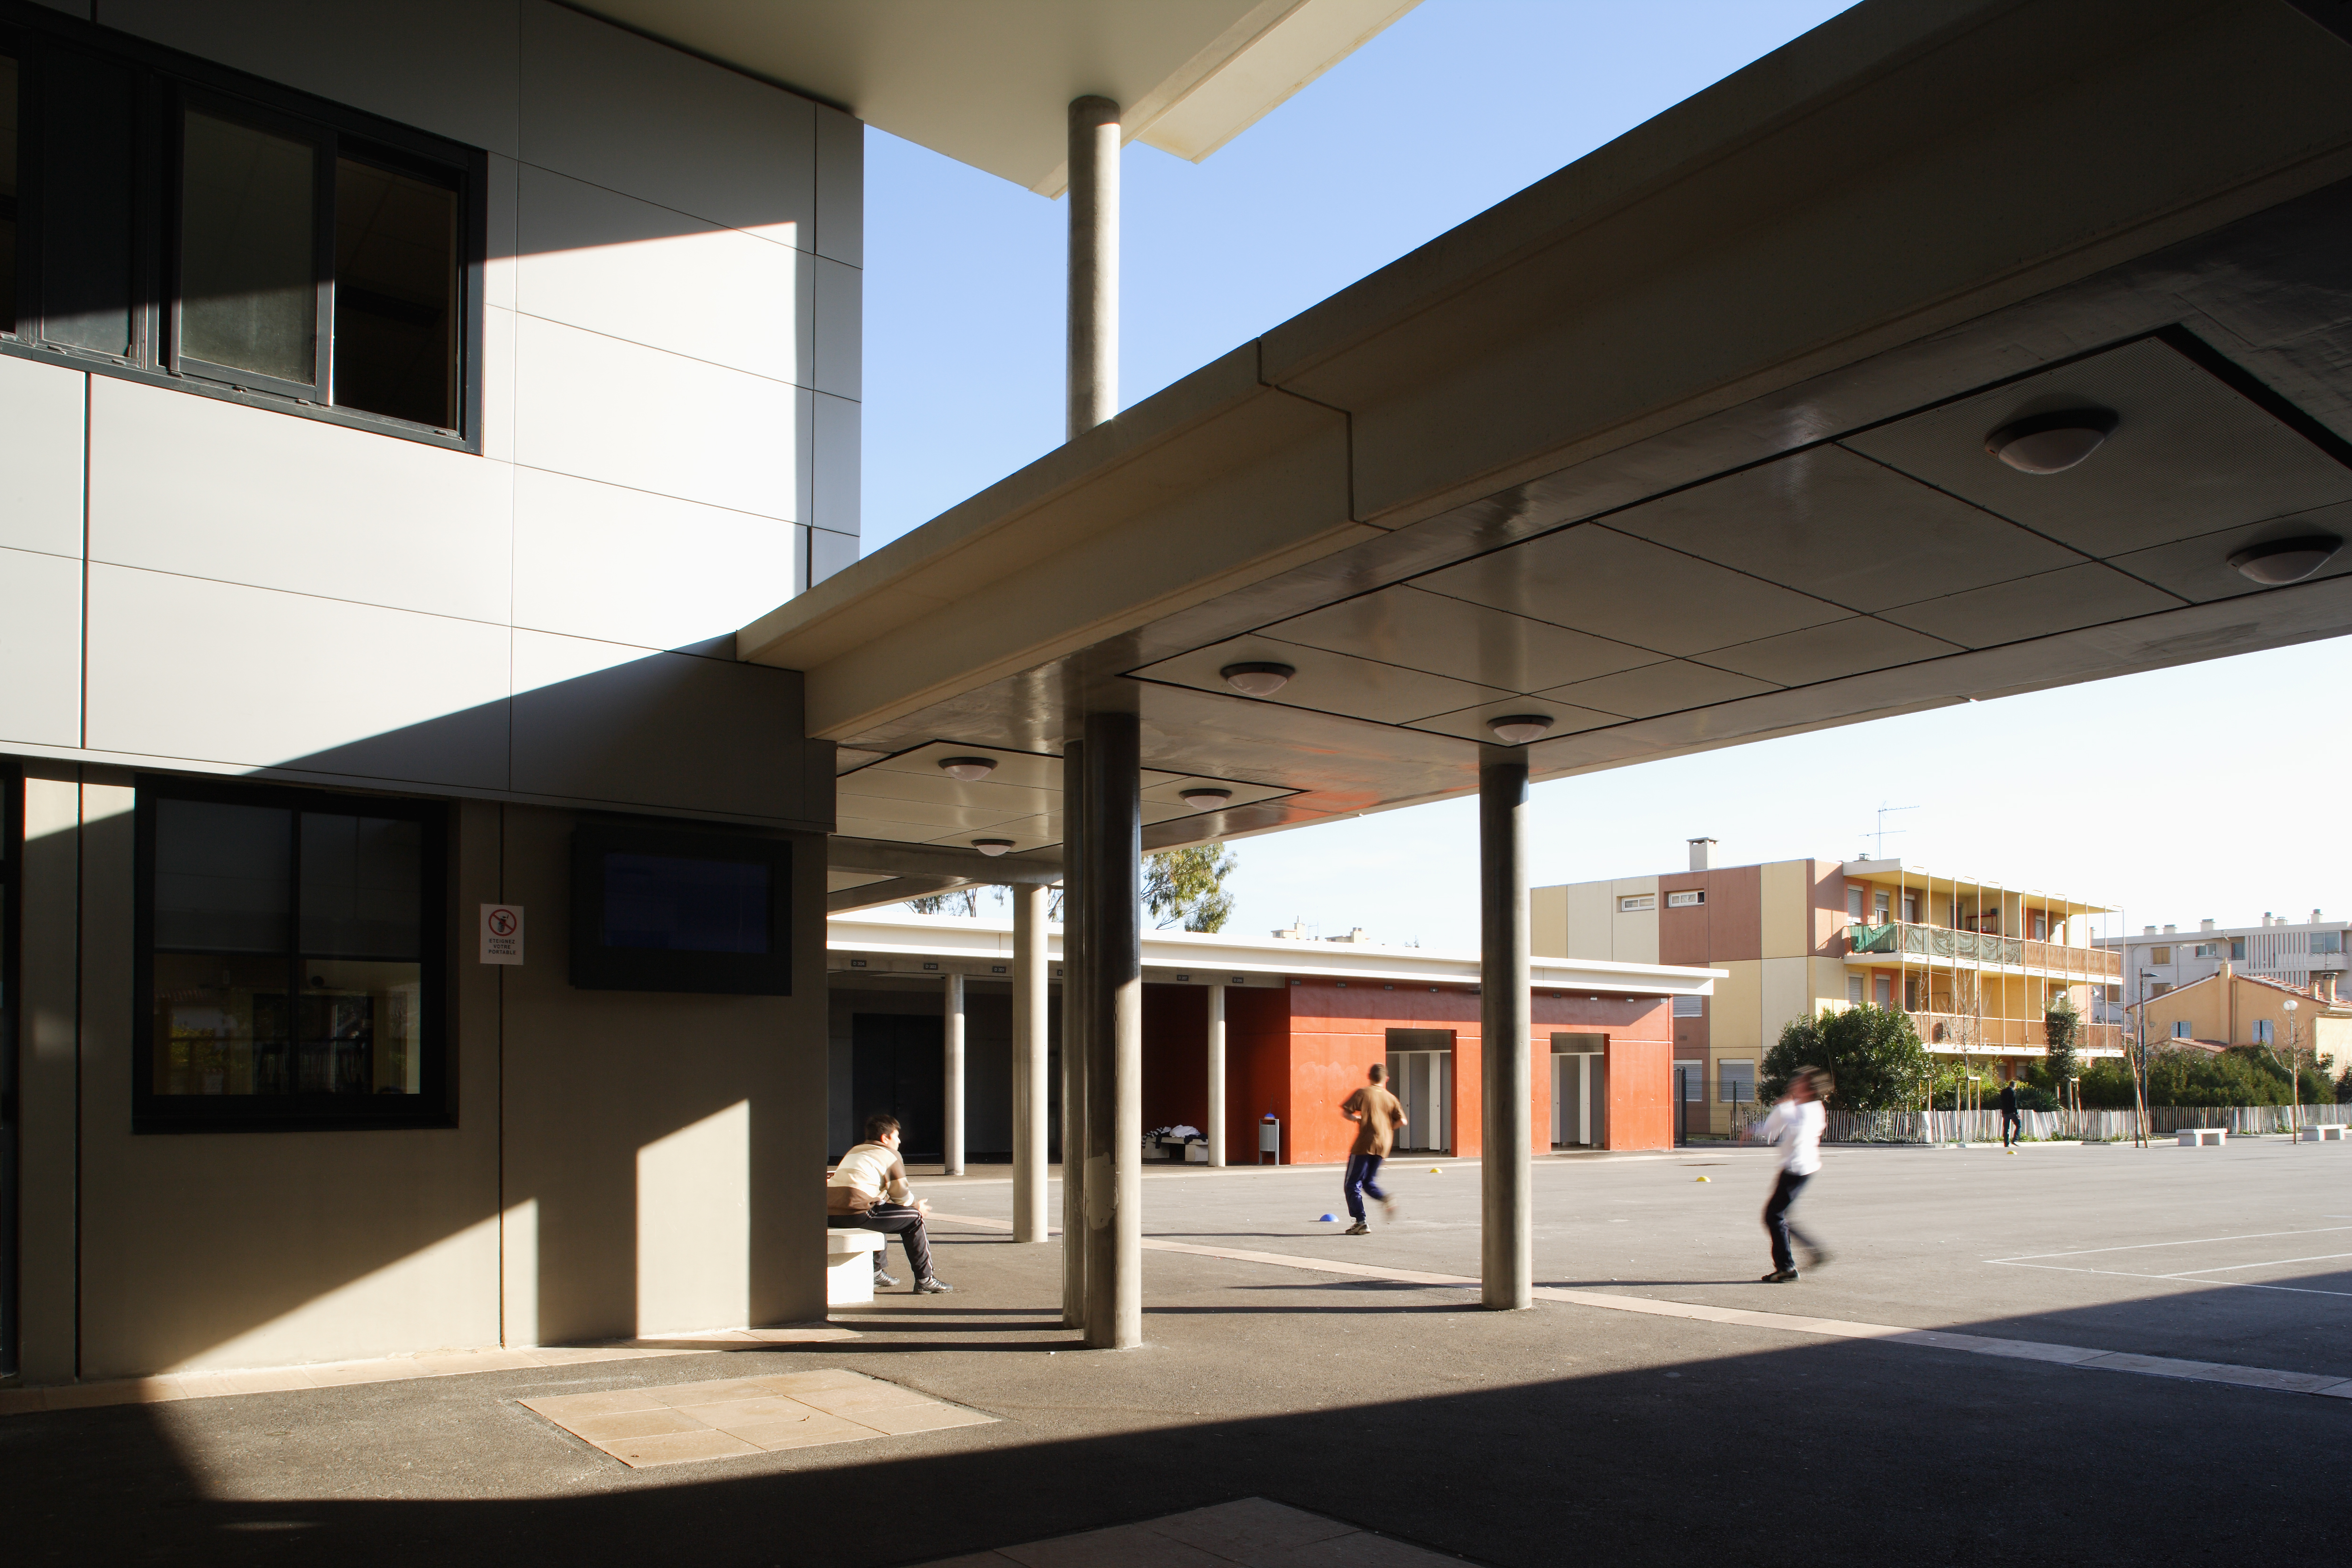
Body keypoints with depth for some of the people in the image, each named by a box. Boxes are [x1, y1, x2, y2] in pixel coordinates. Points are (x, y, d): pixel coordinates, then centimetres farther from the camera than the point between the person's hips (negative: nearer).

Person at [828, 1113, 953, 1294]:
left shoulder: (854, 1151, 30)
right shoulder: (890, 1155, 5)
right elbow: (901, 1196, 5)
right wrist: (917, 1206, 27)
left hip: (829, 1216, 8)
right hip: (856, 1214, -8)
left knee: (879, 1210, 37)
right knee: (913, 1218, 5)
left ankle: (875, 1271, 42)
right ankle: (924, 1280, 6)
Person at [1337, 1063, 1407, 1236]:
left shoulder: (1363, 1093, -1)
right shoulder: (1391, 1098, 11)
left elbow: (1344, 1111, -8)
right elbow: (1402, 1121, 3)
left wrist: (1356, 1119, 10)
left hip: (1365, 1143, -5)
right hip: (1383, 1146, 5)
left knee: (1352, 1184, 2)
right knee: (1369, 1182, 21)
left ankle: (1361, 1222, -6)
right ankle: (1385, 1199, -8)